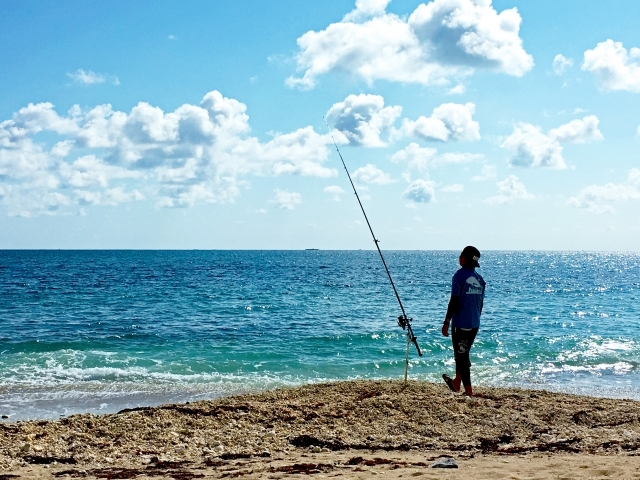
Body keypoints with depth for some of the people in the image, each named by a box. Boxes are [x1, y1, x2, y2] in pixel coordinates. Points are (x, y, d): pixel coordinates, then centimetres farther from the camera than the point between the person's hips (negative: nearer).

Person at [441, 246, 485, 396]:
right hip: (474, 325, 7)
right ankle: (456, 383, 36)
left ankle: (469, 391, 2)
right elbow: (481, 303, 13)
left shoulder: (460, 275, -12)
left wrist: (446, 323, -10)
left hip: (460, 324, -7)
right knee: (463, 353, 22)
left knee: (462, 356, 2)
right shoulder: (480, 279, 7)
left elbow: (454, 301, -15)